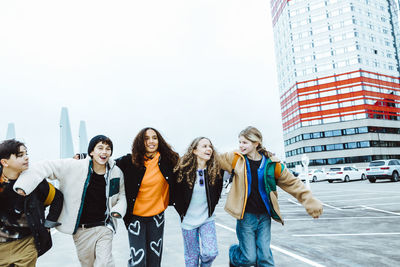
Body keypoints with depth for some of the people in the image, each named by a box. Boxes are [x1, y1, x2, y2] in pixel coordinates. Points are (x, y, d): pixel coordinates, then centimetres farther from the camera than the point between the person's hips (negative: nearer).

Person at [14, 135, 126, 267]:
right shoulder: (75, 167, -10)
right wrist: (23, 186, -19)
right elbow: (46, 167, -10)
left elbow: (122, 195, 10)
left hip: (104, 228, 0)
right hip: (82, 230, 0)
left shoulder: (116, 172, -3)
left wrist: (118, 210, -8)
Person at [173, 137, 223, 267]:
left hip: (207, 218, 1)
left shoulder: (215, 170, -8)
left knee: (211, 252, -5)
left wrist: (211, 207, 8)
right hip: (188, 220, -1)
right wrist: (182, 211, 1)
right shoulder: (183, 169, -13)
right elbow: (175, 193, -1)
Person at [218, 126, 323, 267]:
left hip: (264, 216, 2)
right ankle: (233, 255, 34)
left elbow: (292, 183, 5)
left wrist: (310, 201, 0)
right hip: (245, 216, -1)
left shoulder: (271, 164, -3)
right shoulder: (236, 159, -5)